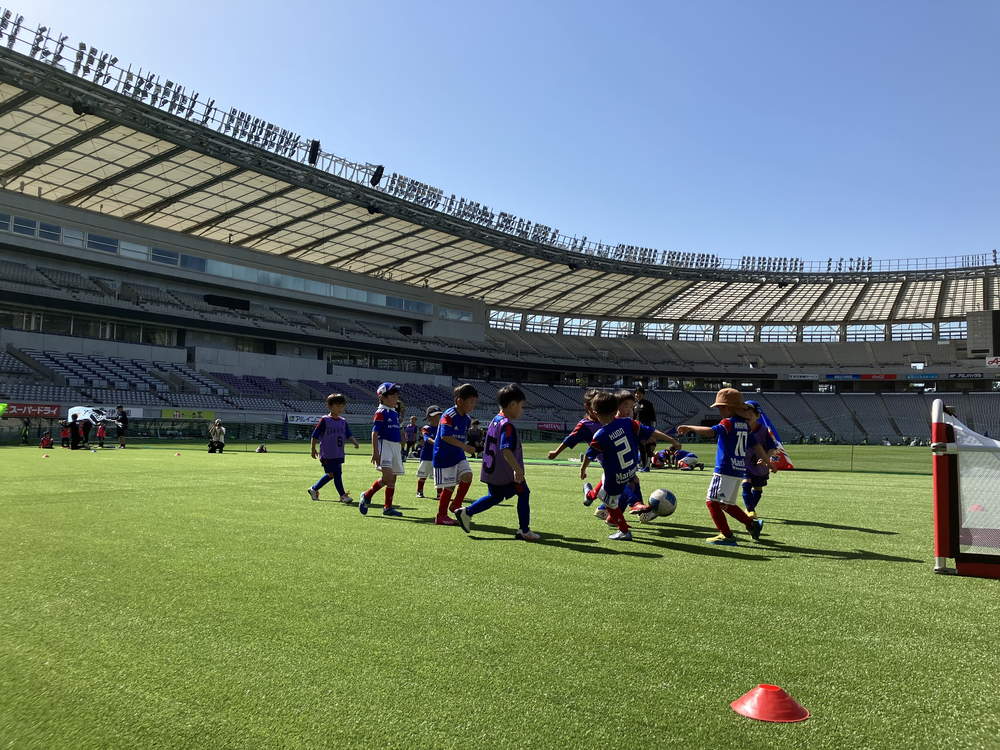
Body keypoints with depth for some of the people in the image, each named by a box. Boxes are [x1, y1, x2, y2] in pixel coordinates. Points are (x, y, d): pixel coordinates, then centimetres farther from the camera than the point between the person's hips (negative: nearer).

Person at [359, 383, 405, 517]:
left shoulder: (395, 413, 15)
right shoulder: (380, 413, -8)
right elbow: (375, 432, -14)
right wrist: (375, 451, -20)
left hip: (395, 446, 8)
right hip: (384, 444, -8)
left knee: (393, 478, 10)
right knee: (387, 476, -19)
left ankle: (388, 507, 18)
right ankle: (367, 496, 0)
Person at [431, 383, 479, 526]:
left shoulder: (467, 419, 6)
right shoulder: (448, 416, -19)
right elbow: (445, 436, -29)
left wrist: (469, 446, 7)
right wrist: (465, 446, -31)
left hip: (458, 455, 7)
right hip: (443, 457, -7)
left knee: (467, 475, -10)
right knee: (449, 486, -2)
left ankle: (456, 505, 9)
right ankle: (441, 516, 15)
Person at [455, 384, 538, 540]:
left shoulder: (495, 421, 10)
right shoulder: (507, 425, -20)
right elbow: (505, 450, -33)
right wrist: (518, 469, -37)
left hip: (492, 472, 9)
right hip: (507, 474, -9)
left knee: (495, 497, 23)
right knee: (523, 494, 6)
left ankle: (466, 512, 14)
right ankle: (524, 531, 11)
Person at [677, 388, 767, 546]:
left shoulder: (728, 422, -11)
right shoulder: (745, 424, 13)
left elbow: (711, 431, -30)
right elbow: (756, 445, 18)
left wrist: (690, 428, -28)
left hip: (726, 469, -9)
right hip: (739, 470, 9)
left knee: (712, 501, -5)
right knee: (727, 503, 22)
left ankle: (727, 536, -7)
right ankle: (752, 524, 20)